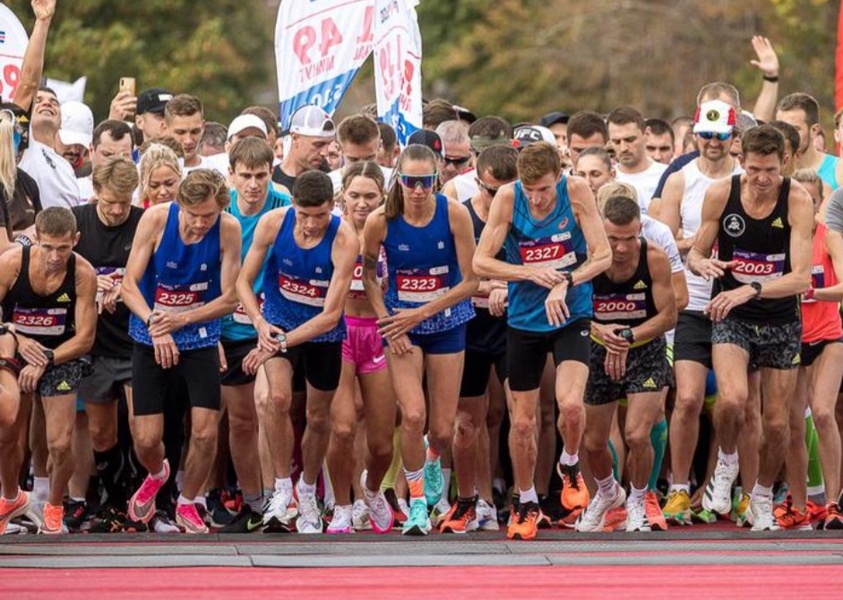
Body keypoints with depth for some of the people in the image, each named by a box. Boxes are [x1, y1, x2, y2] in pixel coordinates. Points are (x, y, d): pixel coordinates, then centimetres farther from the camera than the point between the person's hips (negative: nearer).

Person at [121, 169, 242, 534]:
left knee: (205, 433, -7)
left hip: (200, 339, 1)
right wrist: (154, 324, -30)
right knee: (146, 440, -3)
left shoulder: (228, 229, -13)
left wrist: (182, 319, -21)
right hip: (151, 339, -1)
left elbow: (230, 298, -8)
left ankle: (187, 505, 21)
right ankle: (157, 475, 36)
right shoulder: (156, 219, -17)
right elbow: (129, 285, -15)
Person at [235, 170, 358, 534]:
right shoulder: (273, 223, -19)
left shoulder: (344, 240, -26)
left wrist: (282, 343, -32)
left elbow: (330, 315, -26)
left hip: (322, 333, 0)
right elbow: (244, 281, -8)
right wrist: (260, 323, -25)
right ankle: (282, 490, -12)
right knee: (279, 398, -24)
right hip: (278, 322, 0)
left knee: (318, 418, 13)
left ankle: (307, 494, 37)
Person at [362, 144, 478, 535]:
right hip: (402, 324, -1)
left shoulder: (454, 214, -16)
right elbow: (368, 276, 3)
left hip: (446, 323, 1)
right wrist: (387, 321, -8)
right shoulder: (381, 221, -15)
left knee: (443, 428, 3)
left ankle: (432, 461, 41)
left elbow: (470, 281, -11)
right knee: (413, 415, -18)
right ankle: (417, 503, 0)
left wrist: (421, 313, -16)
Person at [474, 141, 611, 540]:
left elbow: (603, 255, -13)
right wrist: (531, 273, -22)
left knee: (570, 404, -23)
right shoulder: (507, 198, -11)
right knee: (522, 422, 6)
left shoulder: (576, 192, -13)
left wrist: (565, 282, -27)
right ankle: (526, 504, 27)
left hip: (571, 317, -2)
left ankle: (570, 467, 9)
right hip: (524, 321, 2)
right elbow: (480, 263, -9)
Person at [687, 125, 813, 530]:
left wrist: (750, 290, -33)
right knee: (732, 399, -26)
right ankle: (726, 463, 4)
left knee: (776, 423, 6)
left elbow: (801, 277, -20)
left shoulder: (797, 200, -15)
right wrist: (703, 264, -21)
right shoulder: (720, 194, -10)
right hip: (731, 317, 0)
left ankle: (763, 498, 31)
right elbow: (695, 253, 3)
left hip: (781, 321, 0)